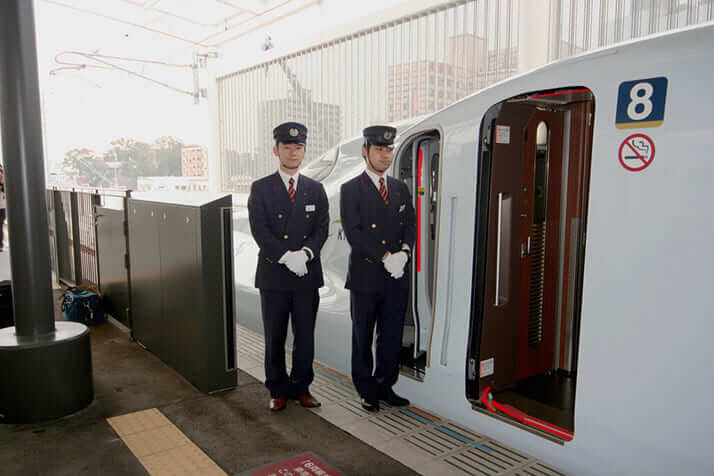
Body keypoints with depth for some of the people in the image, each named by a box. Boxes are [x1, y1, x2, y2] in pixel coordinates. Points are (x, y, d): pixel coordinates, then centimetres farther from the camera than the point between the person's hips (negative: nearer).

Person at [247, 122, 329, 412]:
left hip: (308, 275, 2)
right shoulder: (261, 189, 2)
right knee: (275, 339, 9)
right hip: (273, 276, -2)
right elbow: (259, 230, -8)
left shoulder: (316, 189, 9)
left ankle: (301, 388, 25)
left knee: (305, 337, 9)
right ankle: (278, 391, 24)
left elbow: (322, 228, 2)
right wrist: (286, 256, -18)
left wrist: (306, 253, -16)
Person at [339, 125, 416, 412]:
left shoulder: (401, 188, 13)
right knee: (363, 337, 8)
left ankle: (385, 386, 27)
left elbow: (411, 225, 8)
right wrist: (385, 257, -17)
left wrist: (403, 252, -11)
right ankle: (367, 391, 23)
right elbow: (353, 233, -12)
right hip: (366, 276, -4)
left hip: (398, 278, 4)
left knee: (392, 337, 11)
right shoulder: (351, 189, -3)